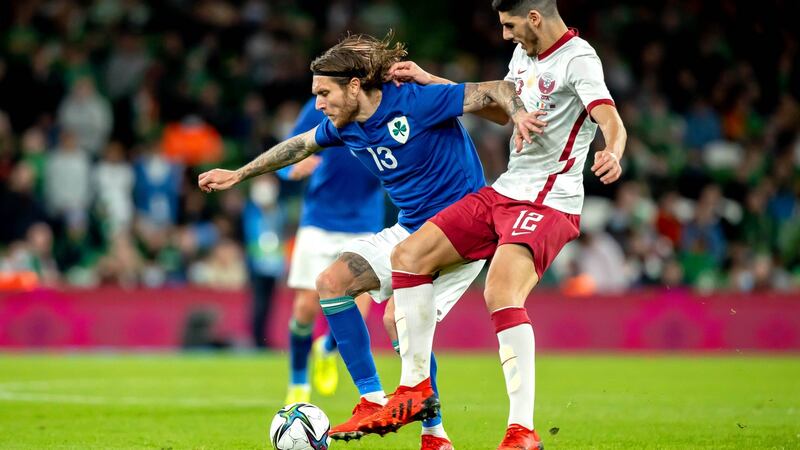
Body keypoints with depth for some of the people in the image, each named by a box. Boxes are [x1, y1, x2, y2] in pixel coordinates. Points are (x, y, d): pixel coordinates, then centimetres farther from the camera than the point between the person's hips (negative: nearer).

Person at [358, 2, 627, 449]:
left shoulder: (578, 59, -13)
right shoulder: (525, 54, 13)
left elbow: (611, 122, -28)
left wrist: (612, 155, -51)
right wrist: (428, 81, 28)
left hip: (549, 203, -9)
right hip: (503, 192, 9)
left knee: (501, 295, -29)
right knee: (409, 254, 4)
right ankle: (415, 387, 12)